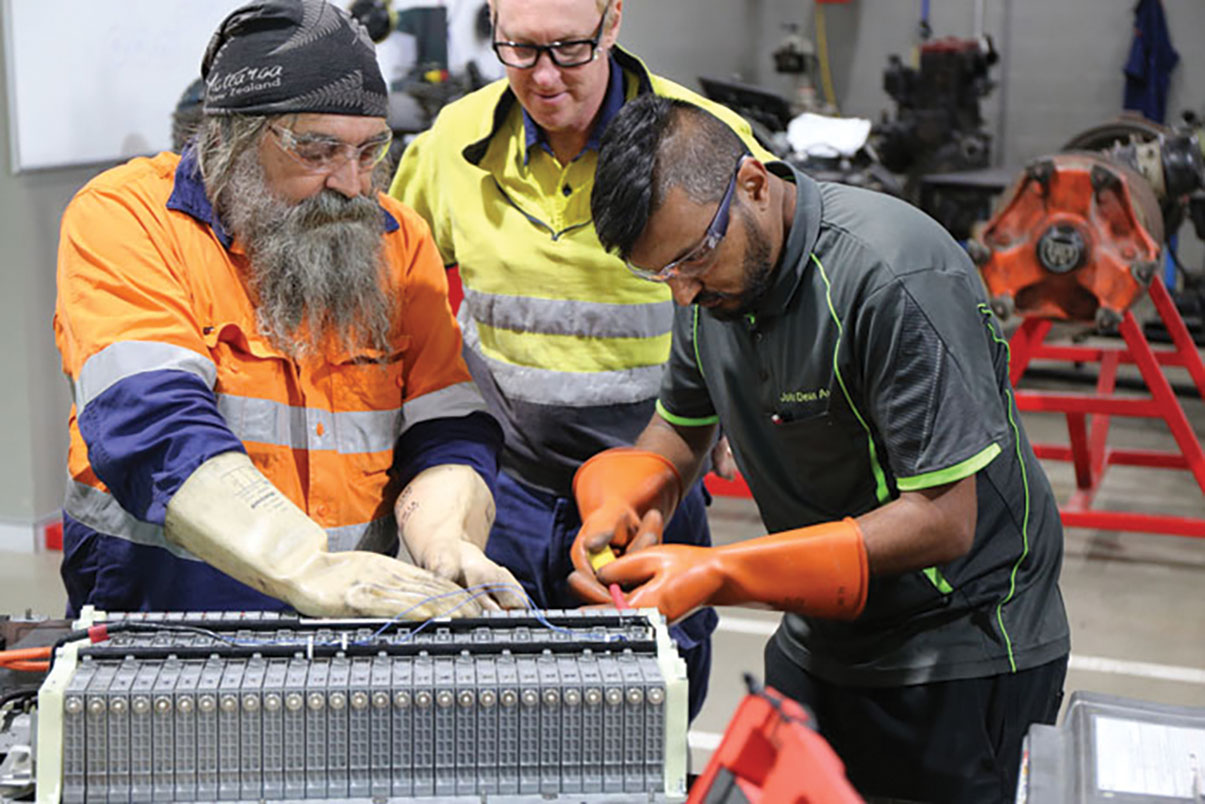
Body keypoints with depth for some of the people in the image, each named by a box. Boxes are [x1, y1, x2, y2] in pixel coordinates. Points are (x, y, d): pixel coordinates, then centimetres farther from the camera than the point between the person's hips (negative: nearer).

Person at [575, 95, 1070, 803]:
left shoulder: (894, 278, -27)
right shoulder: (717, 267, -4)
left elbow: (942, 520, -27)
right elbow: (680, 427, 10)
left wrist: (718, 573, -29)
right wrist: (615, 509, -14)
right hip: (819, 640, 7)